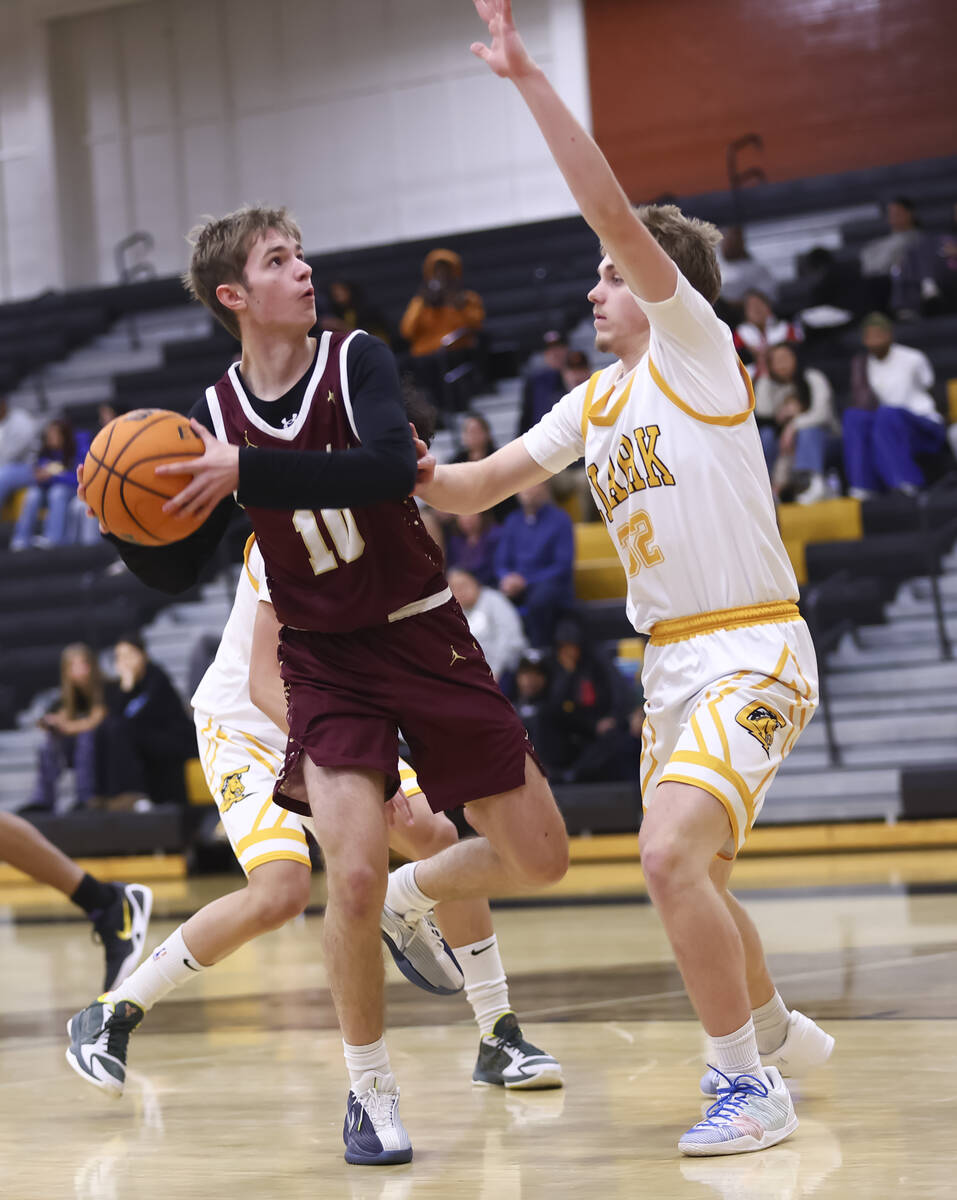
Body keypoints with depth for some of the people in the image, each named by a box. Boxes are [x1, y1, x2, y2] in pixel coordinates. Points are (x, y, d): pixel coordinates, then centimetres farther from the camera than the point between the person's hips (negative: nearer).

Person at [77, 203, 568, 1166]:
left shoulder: (357, 362, -8)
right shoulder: (216, 415, -1)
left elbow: (390, 467, -29)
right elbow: (176, 572, 4)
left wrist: (248, 469, -34)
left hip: (427, 638, 0)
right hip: (326, 661, 0)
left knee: (538, 859, 2)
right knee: (352, 875, -18)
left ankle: (412, 895, 34)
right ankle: (370, 1089, 4)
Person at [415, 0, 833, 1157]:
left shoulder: (695, 348, -7)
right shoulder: (592, 403, 14)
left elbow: (613, 207, -19)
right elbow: (476, 487, 17)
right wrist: (410, 470, -4)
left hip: (752, 653, -9)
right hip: (672, 661, 9)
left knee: (670, 855, -22)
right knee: (690, 875, 19)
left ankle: (748, 1084, -10)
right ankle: (776, 1032, 42)